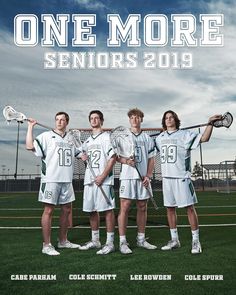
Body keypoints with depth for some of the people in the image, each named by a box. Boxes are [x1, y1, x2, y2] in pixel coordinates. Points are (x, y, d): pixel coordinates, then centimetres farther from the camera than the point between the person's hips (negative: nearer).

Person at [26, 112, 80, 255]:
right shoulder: (46, 136, -2)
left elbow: (78, 152, 31)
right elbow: (30, 146, -16)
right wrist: (30, 127, -14)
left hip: (67, 180, 6)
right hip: (51, 179, -6)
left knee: (67, 210, 12)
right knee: (49, 211, -4)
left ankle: (63, 241, 27)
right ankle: (47, 245, 5)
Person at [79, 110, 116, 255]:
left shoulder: (106, 137, -3)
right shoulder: (87, 141, 19)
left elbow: (113, 158, -11)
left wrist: (103, 176, -17)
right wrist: (83, 157, 4)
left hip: (103, 180, -7)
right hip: (89, 179, 7)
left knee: (108, 209, -4)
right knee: (91, 210, 12)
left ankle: (110, 243, 4)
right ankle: (95, 240, 25)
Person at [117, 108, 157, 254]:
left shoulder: (148, 138, 13)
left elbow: (151, 159, 9)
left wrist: (148, 176, -4)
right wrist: (126, 160, -16)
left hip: (143, 178, 3)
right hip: (127, 176, -3)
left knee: (142, 208, 8)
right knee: (124, 208, -5)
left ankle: (141, 239, 21)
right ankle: (123, 241, 1)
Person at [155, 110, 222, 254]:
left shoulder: (185, 134, -2)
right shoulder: (160, 138, 14)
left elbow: (204, 138, -12)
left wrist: (210, 123, -22)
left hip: (182, 177, -5)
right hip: (167, 177, 5)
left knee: (190, 208, -4)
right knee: (170, 208, 10)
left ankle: (196, 241, 9)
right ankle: (174, 240, 23)